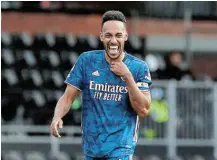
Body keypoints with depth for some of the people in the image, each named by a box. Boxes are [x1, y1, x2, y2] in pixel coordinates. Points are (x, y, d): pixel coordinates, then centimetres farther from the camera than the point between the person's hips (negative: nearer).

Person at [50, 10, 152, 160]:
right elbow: (68, 97, 0)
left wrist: (127, 77, -17)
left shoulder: (139, 67, -3)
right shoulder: (87, 60, 0)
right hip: (91, 146, 3)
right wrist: (57, 117, -21)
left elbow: (143, 110, -9)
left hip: (121, 147, -3)